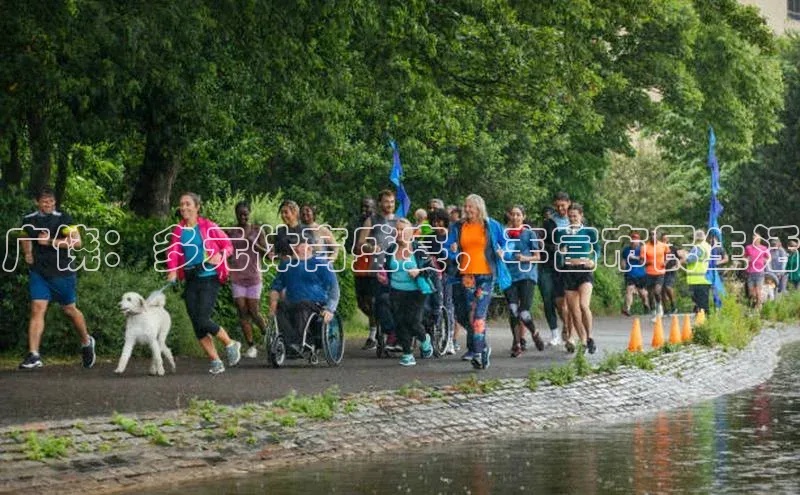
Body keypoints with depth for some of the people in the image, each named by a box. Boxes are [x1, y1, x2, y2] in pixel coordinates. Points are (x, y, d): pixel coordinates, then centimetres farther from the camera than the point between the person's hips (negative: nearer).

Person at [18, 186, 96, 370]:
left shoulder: (63, 219, -7)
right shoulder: (29, 221, 7)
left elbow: (77, 241, -16)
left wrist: (50, 241, -20)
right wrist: (27, 253, 7)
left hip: (62, 272, -3)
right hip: (38, 272, 3)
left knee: (69, 310, 11)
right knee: (37, 309, -10)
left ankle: (86, 342, 37)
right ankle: (33, 356, -14)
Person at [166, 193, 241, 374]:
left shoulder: (208, 227, -4)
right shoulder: (178, 231, 8)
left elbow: (228, 245, 2)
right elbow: (173, 252, -3)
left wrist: (220, 255, -19)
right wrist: (172, 270, -22)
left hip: (209, 279, -5)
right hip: (190, 281, 5)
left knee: (203, 320, -15)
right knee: (196, 324, 1)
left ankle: (230, 344, 9)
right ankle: (215, 361, 11)